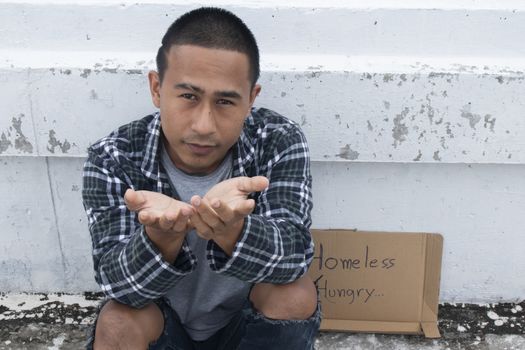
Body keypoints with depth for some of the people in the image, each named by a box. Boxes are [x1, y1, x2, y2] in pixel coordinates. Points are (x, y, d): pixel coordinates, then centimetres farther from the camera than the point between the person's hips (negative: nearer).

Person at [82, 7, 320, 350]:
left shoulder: (280, 141, -20)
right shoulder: (112, 159, -21)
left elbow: (293, 256, -30)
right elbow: (119, 283, -27)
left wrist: (230, 230, -53)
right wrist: (162, 237, -50)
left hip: (247, 320, 1)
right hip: (161, 322, 0)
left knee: (296, 294, -28)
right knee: (118, 322, -30)